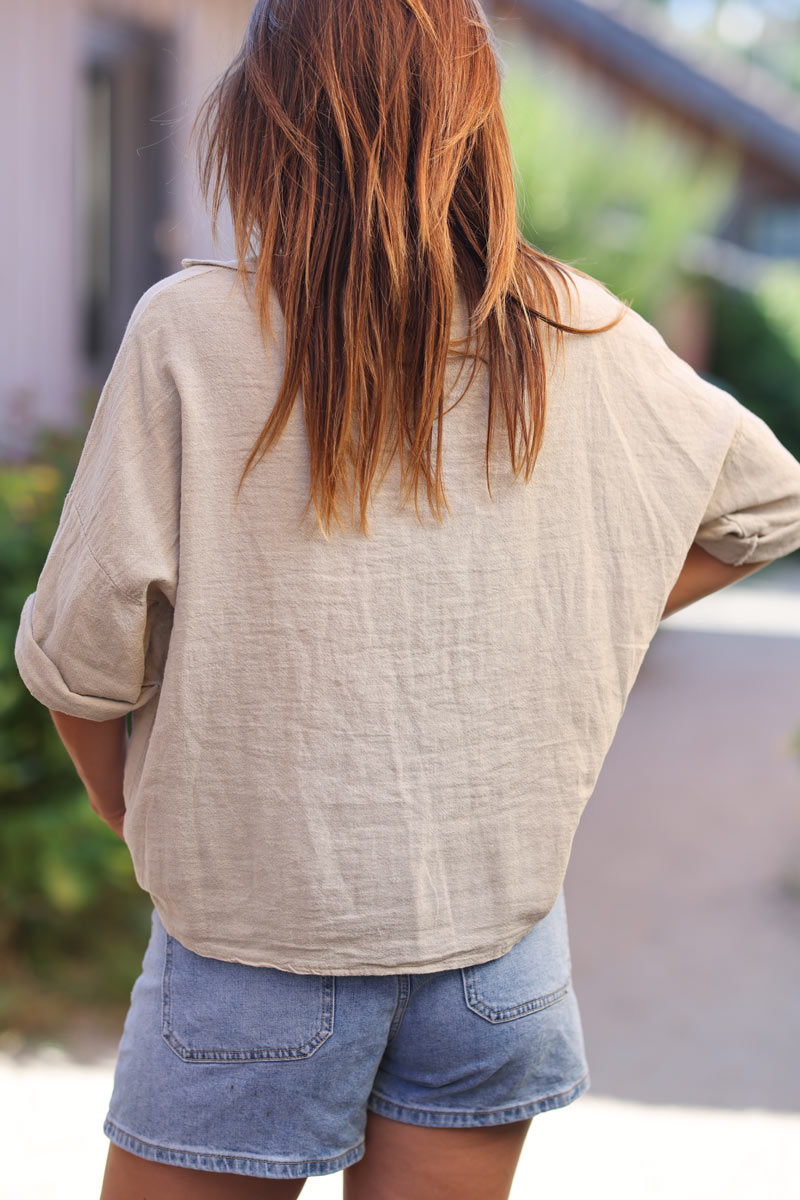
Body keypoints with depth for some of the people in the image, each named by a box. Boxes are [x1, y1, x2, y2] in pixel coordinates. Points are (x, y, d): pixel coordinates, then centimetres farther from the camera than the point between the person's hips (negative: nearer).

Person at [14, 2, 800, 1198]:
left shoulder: (192, 332, -14)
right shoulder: (580, 338, -2)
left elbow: (83, 645, -12)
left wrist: (120, 787, 9)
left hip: (262, 931, -3)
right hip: (496, 917, 4)